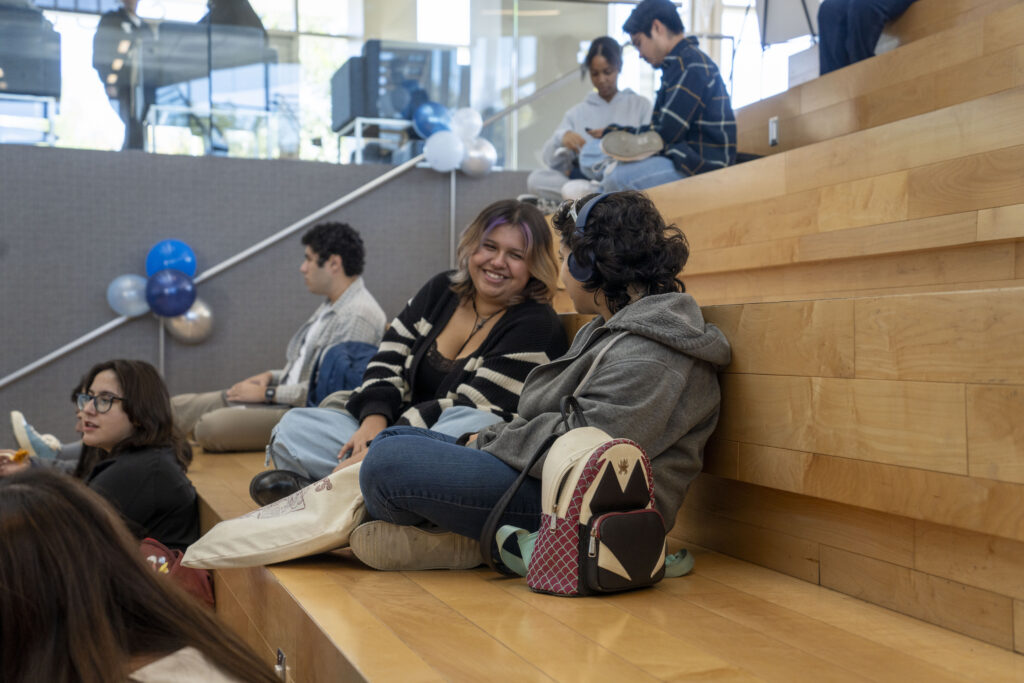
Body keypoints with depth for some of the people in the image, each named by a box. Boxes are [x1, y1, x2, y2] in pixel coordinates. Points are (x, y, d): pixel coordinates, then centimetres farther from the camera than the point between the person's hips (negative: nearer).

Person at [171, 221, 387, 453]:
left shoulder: (358, 317, -18)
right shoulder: (331, 306, 17)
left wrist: (268, 393, -11)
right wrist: (271, 376, 10)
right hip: (284, 397, 10)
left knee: (210, 425, -27)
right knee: (176, 407, 4)